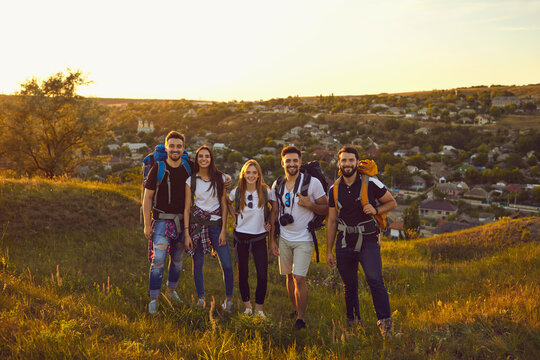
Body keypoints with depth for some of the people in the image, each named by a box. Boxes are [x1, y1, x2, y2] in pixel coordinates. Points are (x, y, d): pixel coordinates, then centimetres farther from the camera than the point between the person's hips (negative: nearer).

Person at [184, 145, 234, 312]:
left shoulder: (220, 178, 2)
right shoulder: (191, 181, 2)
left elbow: (224, 205, 3)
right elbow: (187, 208, 3)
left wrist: (223, 230, -4)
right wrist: (187, 234, -2)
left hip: (216, 223, 0)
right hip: (197, 223, 0)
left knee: (227, 265, -8)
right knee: (198, 263, 7)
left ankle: (229, 297, 13)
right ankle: (200, 298, 26)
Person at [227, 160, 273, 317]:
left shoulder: (266, 192, -5)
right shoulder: (237, 192, -3)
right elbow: (228, 203, 19)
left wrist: (270, 223, 2)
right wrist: (235, 217, 7)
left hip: (259, 237, 0)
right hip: (241, 236, 1)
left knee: (263, 275, -5)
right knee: (243, 273, 8)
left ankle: (259, 307, 12)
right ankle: (247, 304, 26)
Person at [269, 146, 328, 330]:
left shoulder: (312, 182, -7)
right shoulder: (277, 185, 6)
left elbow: (326, 209, -3)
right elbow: (274, 213, 12)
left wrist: (309, 205, -21)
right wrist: (272, 239, 9)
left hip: (303, 239, -4)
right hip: (284, 238, 4)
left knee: (299, 278, -11)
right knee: (289, 276, 12)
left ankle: (301, 318, 1)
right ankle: (295, 309, 31)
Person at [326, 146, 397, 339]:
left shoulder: (371, 183, -5)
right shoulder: (334, 189, 5)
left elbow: (392, 203, 6)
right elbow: (331, 222, 10)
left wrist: (376, 210, -15)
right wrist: (329, 250, 9)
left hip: (368, 241, -3)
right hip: (344, 243, 3)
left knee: (375, 279, -21)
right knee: (349, 286, 10)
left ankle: (385, 322, -12)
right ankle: (352, 323, 25)